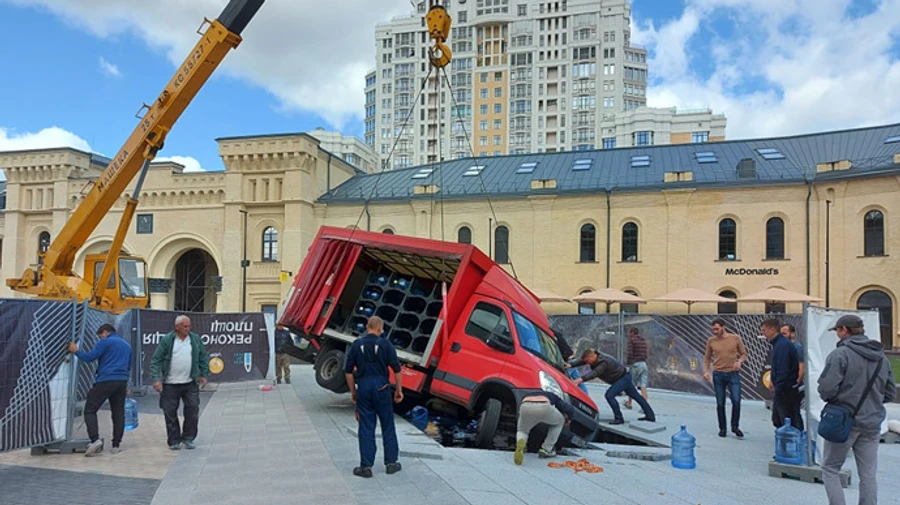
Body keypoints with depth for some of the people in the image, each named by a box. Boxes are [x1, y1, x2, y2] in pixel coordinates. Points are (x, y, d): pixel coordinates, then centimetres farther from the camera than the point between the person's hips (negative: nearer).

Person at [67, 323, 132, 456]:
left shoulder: (106, 342, -1)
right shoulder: (127, 345, 22)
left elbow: (89, 358, -7)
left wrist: (76, 351, 10)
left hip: (105, 381, -6)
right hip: (122, 382, 6)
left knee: (90, 410, 1)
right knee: (118, 413, 9)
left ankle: (95, 439, -15)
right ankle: (116, 445, 11)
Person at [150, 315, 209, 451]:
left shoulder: (195, 339, 4)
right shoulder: (166, 340, -5)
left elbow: (203, 358, 12)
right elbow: (156, 360, -5)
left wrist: (204, 375, 8)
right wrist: (156, 379, -13)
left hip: (190, 383, 2)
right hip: (170, 384, -2)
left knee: (193, 409, 1)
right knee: (170, 412, 3)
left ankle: (188, 438, 16)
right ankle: (174, 441, 17)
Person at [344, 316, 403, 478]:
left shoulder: (356, 345, 3)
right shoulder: (385, 344, -3)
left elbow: (348, 371, 5)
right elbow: (396, 369, -4)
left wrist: (353, 391, 15)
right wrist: (399, 389, 5)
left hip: (363, 387, 1)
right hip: (381, 387, -1)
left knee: (366, 428, 6)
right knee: (388, 426, 10)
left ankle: (366, 466, 7)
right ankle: (391, 463, 17)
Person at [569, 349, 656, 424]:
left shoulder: (604, 362, -36)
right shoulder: (595, 359, -9)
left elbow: (594, 373, -50)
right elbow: (581, 361, -3)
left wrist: (581, 379, -62)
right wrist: (571, 365, -20)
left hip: (623, 378, -11)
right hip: (624, 377, 11)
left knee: (609, 395, -21)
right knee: (635, 396, 20)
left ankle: (619, 418, -9)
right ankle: (650, 416, 33)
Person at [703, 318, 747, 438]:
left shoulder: (735, 338, -2)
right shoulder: (711, 341, 1)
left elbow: (744, 353, 6)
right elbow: (707, 358, 9)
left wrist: (739, 361, -15)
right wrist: (706, 371, -4)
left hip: (733, 374, -1)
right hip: (718, 375, 1)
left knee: (736, 401, -8)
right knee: (720, 403, 6)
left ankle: (735, 426, 13)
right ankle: (722, 428, 20)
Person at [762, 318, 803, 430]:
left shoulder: (782, 345, -19)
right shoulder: (778, 343, 12)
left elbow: (783, 371, -24)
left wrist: (778, 389, -21)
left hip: (786, 391, -10)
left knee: (789, 422, -2)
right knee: (777, 420, 17)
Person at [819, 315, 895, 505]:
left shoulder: (840, 354, -15)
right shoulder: (882, 357, 8)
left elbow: (826, 389, -21)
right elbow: (890, 393, 13)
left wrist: (832, 400, 0)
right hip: (872, 423, 6)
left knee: (830, 469, 7)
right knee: (868, 475, 11)